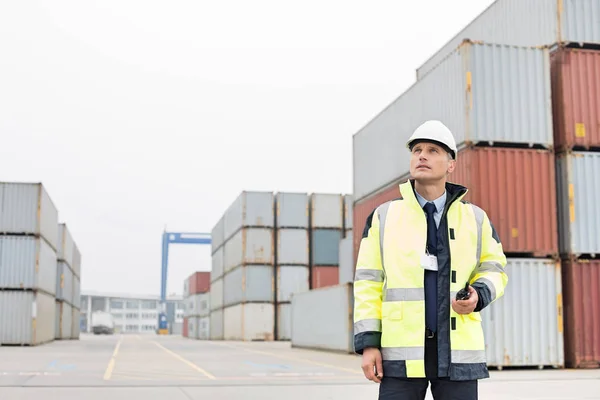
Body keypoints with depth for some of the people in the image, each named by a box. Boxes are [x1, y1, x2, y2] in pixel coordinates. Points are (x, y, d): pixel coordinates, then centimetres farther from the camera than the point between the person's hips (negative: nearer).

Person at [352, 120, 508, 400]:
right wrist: (368, 343, -5)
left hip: (457, 351, 1)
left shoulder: (475, 218, 7)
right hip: (401, 352, -1)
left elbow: (493, 269, 15)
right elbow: (368, 282, 2)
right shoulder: (384, 217, 4)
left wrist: (478, 296, -9)